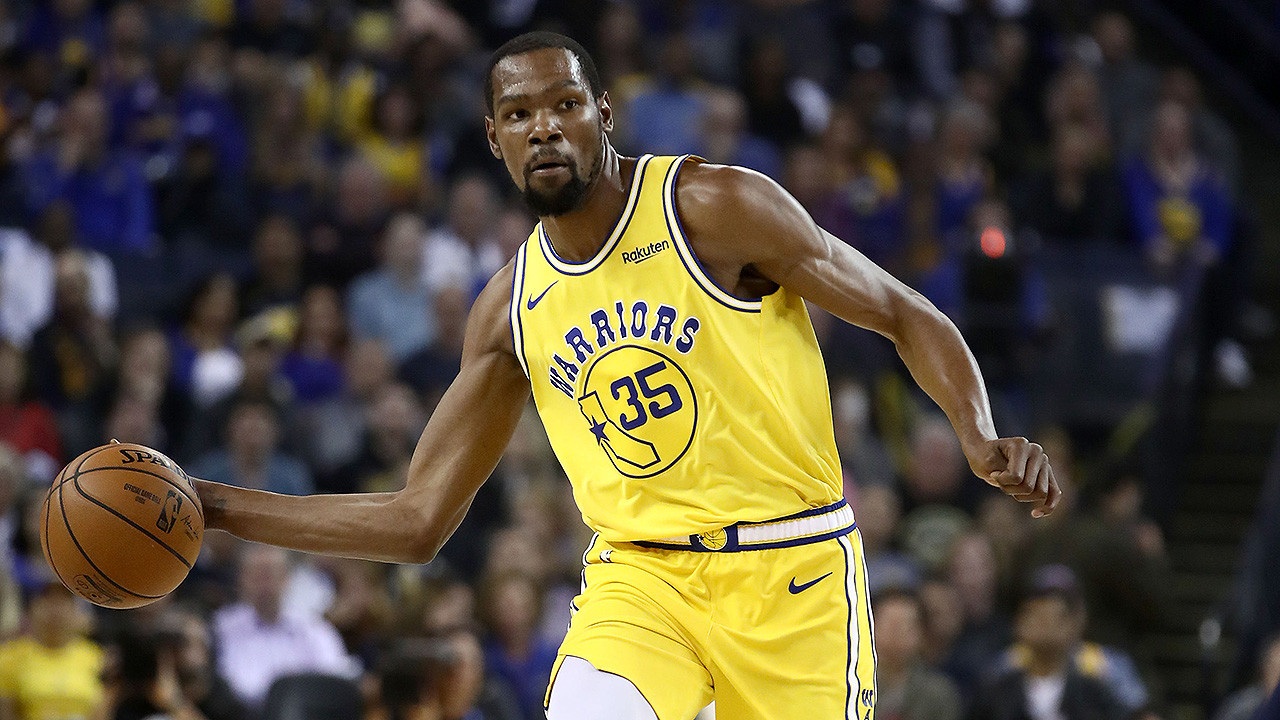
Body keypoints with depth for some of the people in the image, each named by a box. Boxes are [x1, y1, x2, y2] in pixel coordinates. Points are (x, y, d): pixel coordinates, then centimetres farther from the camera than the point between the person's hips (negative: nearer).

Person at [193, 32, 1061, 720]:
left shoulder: (716, 209, -8)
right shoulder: (510, 310, 5)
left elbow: (907, 316, -1)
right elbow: (419, 520, 10)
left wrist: (982, 440, -20)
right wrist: (213, 507, 2)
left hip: (792, 573, -3)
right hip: (640, 576, 3)